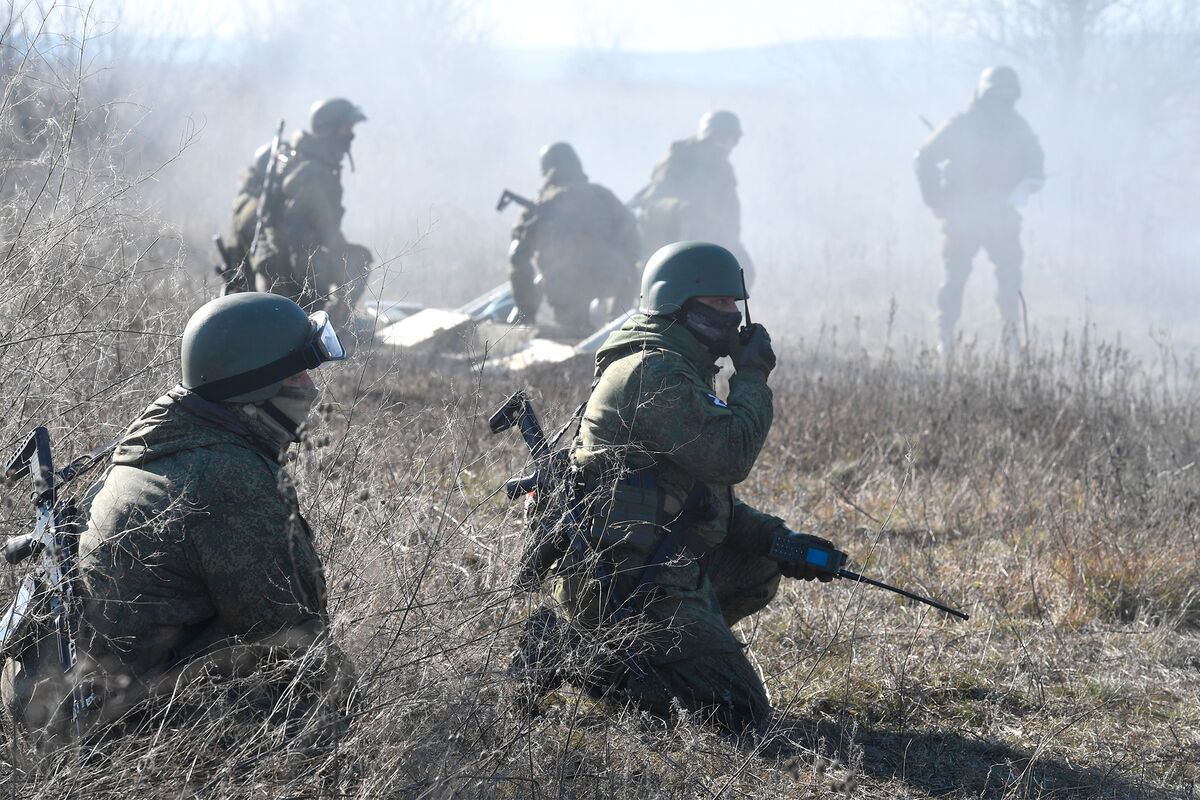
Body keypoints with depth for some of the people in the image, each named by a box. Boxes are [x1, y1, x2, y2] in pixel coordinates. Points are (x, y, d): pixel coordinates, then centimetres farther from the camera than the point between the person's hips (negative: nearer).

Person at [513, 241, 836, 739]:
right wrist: (753, 378, -7)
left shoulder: (675, 370, 21)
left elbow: (707, 491, 23)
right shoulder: (655, 372, -13)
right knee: (742, 717, -14)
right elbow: (730, 457, -22)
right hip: (630, 583, -11)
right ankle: (568, 652, -12)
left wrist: (774, 538, 10)